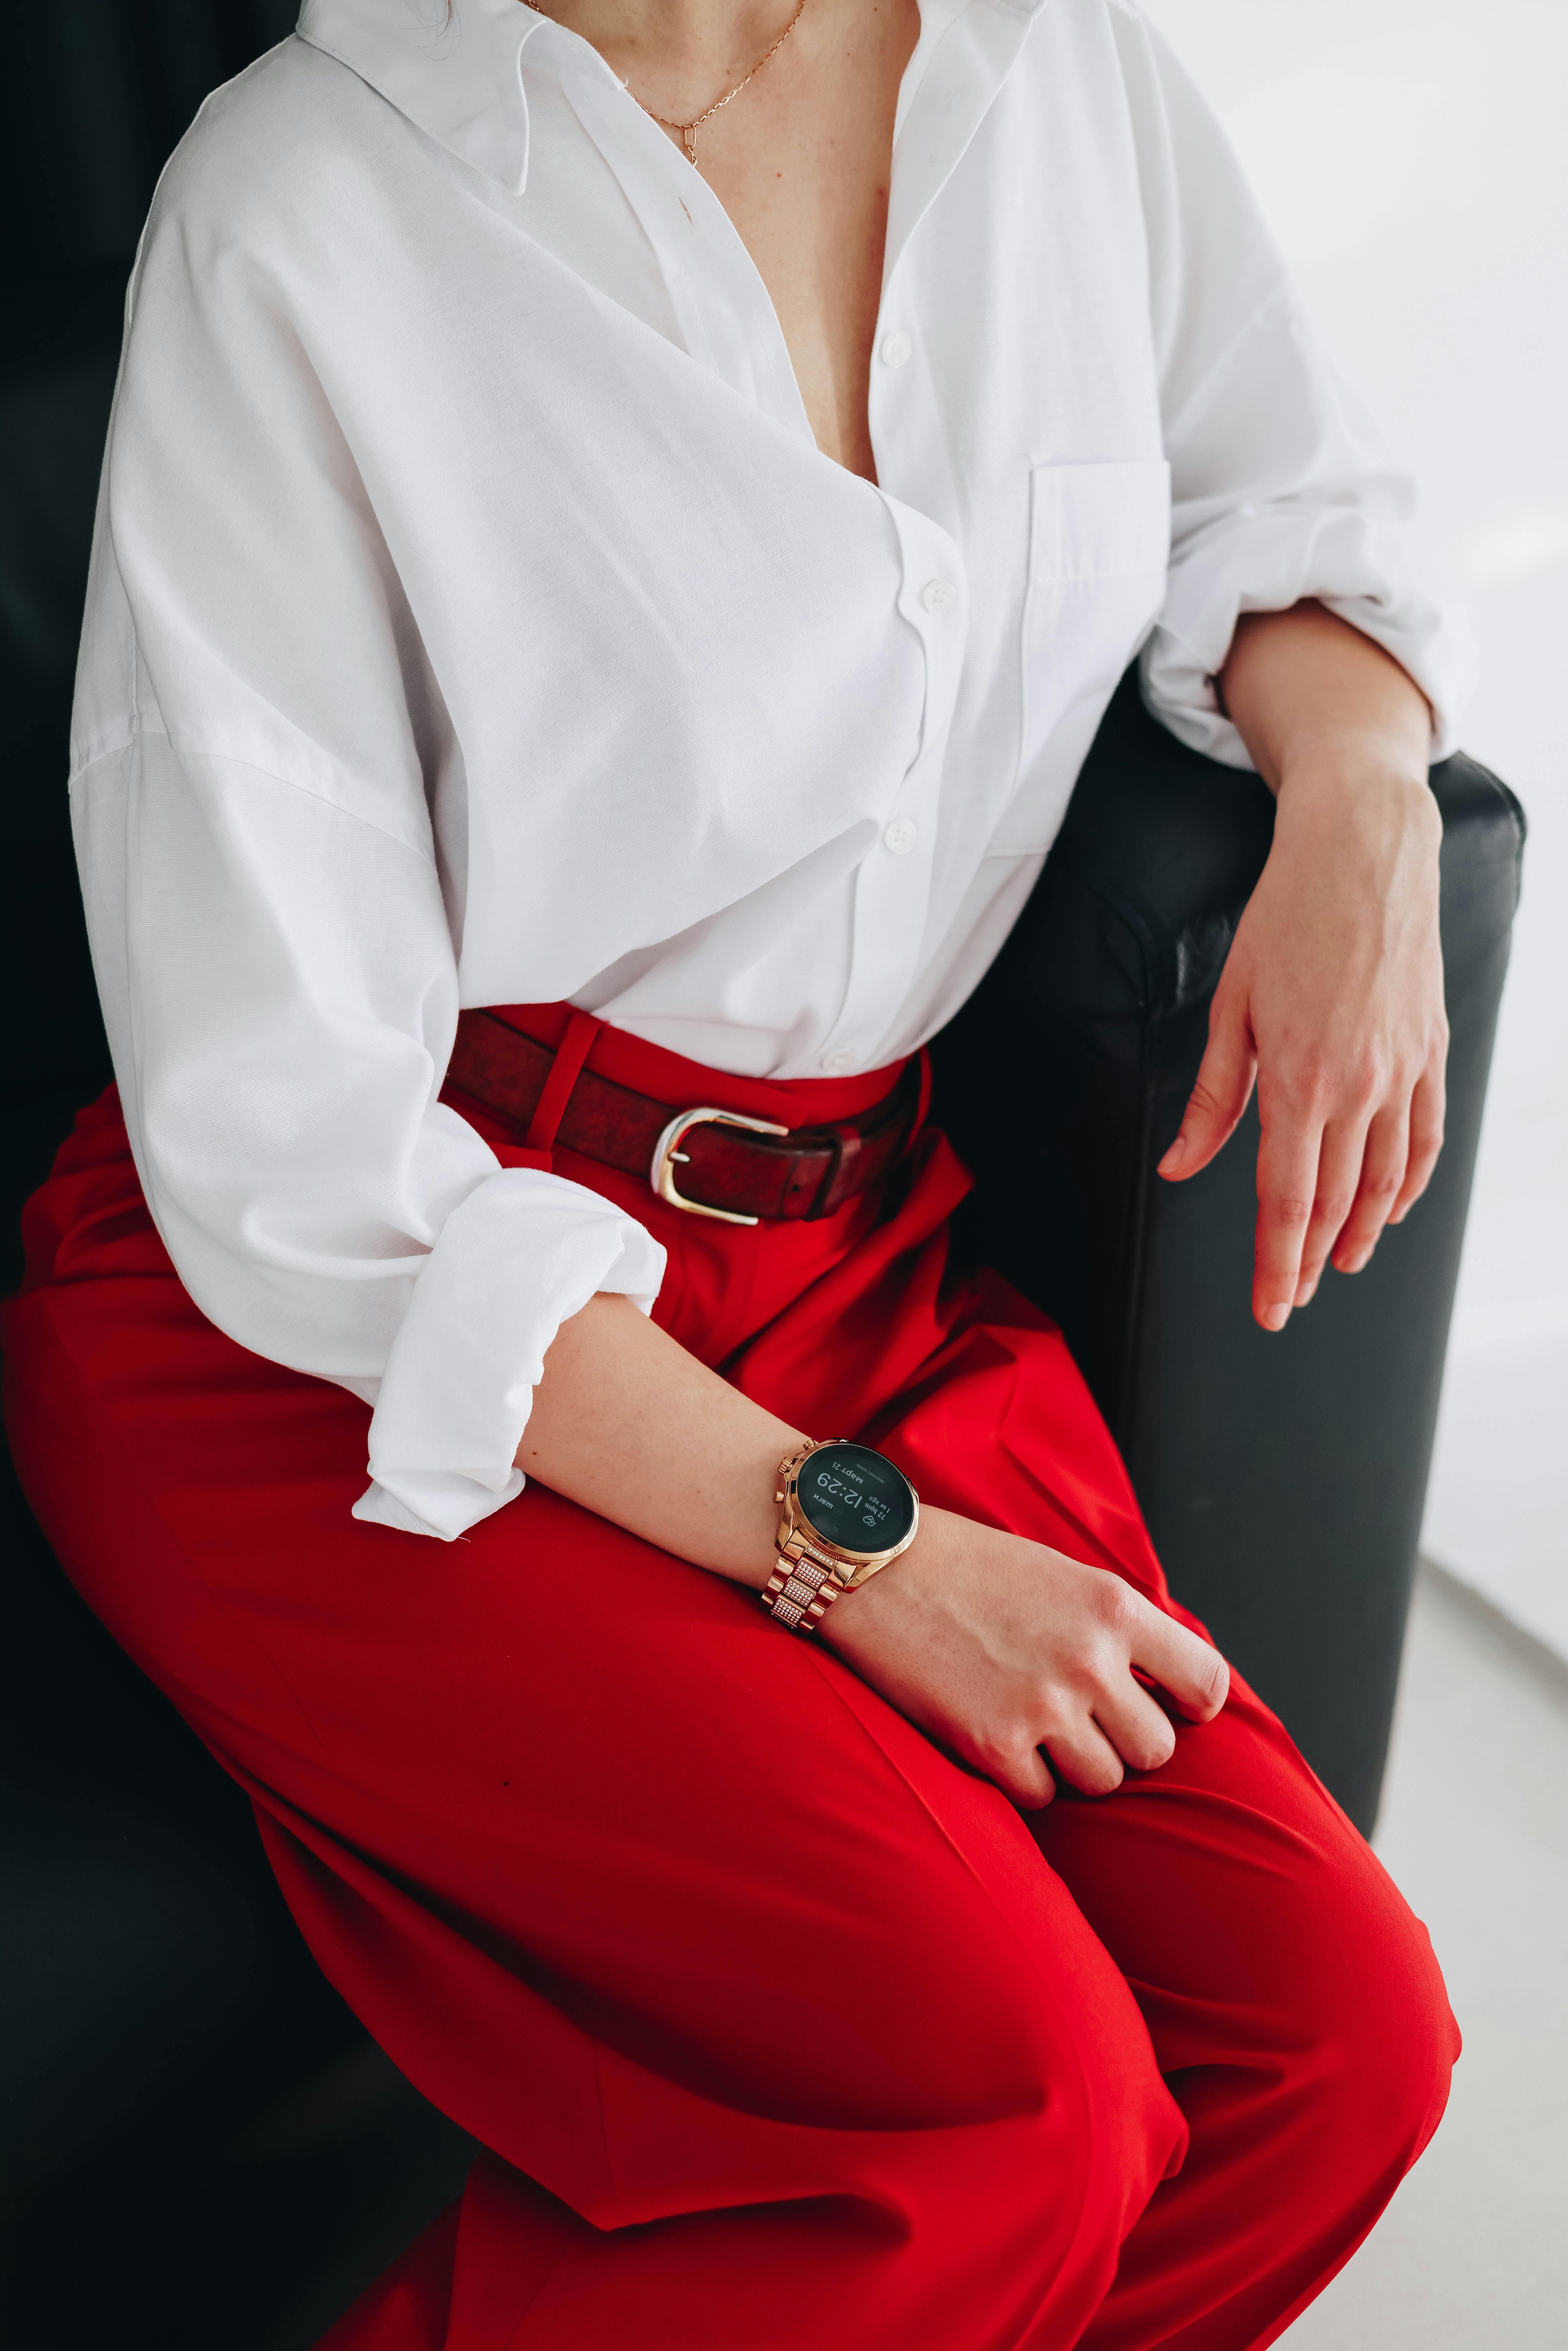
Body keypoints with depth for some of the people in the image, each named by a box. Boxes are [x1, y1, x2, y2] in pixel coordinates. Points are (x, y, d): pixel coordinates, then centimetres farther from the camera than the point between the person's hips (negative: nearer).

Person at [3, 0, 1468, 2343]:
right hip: (315, 1347, -5)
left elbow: (1284, 509, 22)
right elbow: (290, 1133, -14)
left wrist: (1364, 806, -2)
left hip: (852, 1268, 6)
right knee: (1015, 2085, -23)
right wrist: (851, 1541, -18)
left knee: (1334, 2032, -12)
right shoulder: (300, 209, -13)